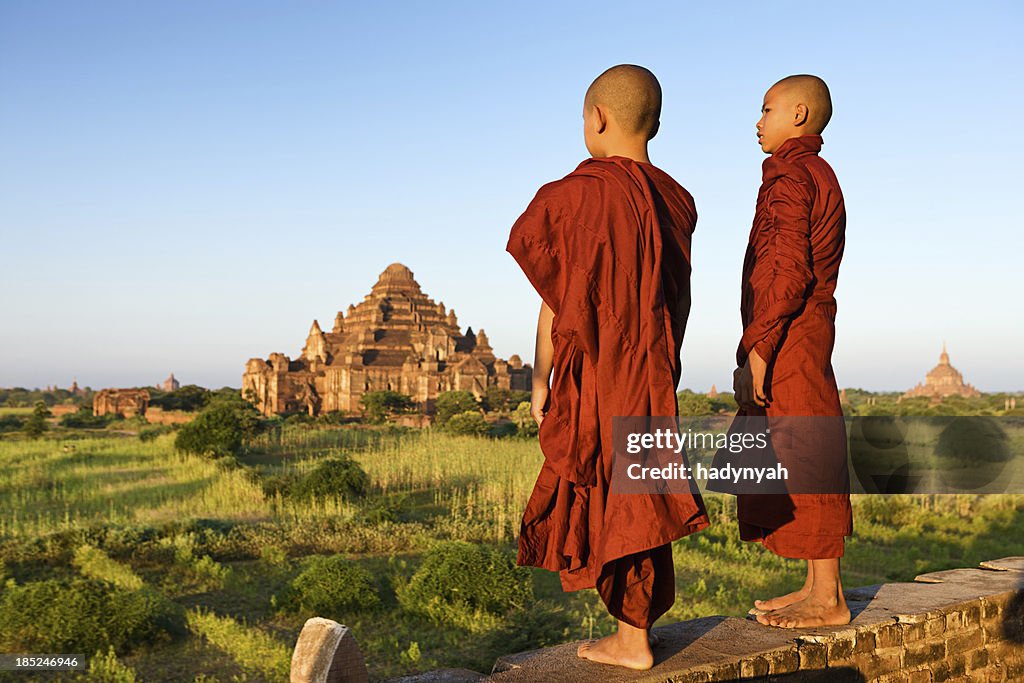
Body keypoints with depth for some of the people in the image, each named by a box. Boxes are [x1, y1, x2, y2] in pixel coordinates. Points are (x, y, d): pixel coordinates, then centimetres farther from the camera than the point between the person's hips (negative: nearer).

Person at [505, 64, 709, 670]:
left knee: (611, 503, 2)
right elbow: (678, 299, 9)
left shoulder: (578, 193, -13)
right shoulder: (675, 201, 6)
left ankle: (632, 642, 10)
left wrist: (541, 380, -2)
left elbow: (557, 300, -10)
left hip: (593, 373, -6)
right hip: (653, 375, 7)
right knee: (636, 499, 14)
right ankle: (635, 632, 24)